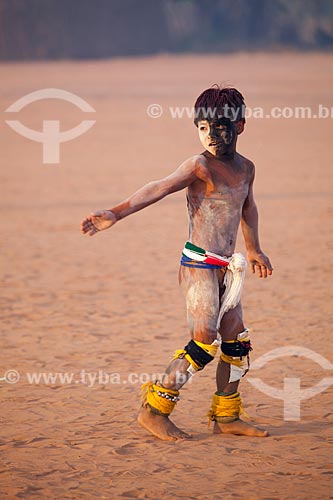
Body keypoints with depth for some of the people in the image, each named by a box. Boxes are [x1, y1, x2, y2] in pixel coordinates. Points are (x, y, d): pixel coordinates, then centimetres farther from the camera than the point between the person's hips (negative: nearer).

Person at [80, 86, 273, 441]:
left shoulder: (245, 168, 11)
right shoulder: (201, 166, -12)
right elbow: (159, 189, -26)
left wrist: (254, 250, 43)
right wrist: (116, 214, -40)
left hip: (225, 270, 8)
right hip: (198, 267, -8)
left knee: (236, 342, 10)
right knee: (204, 342, -13)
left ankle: (226, 417, 24)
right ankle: (153, 411, -3)